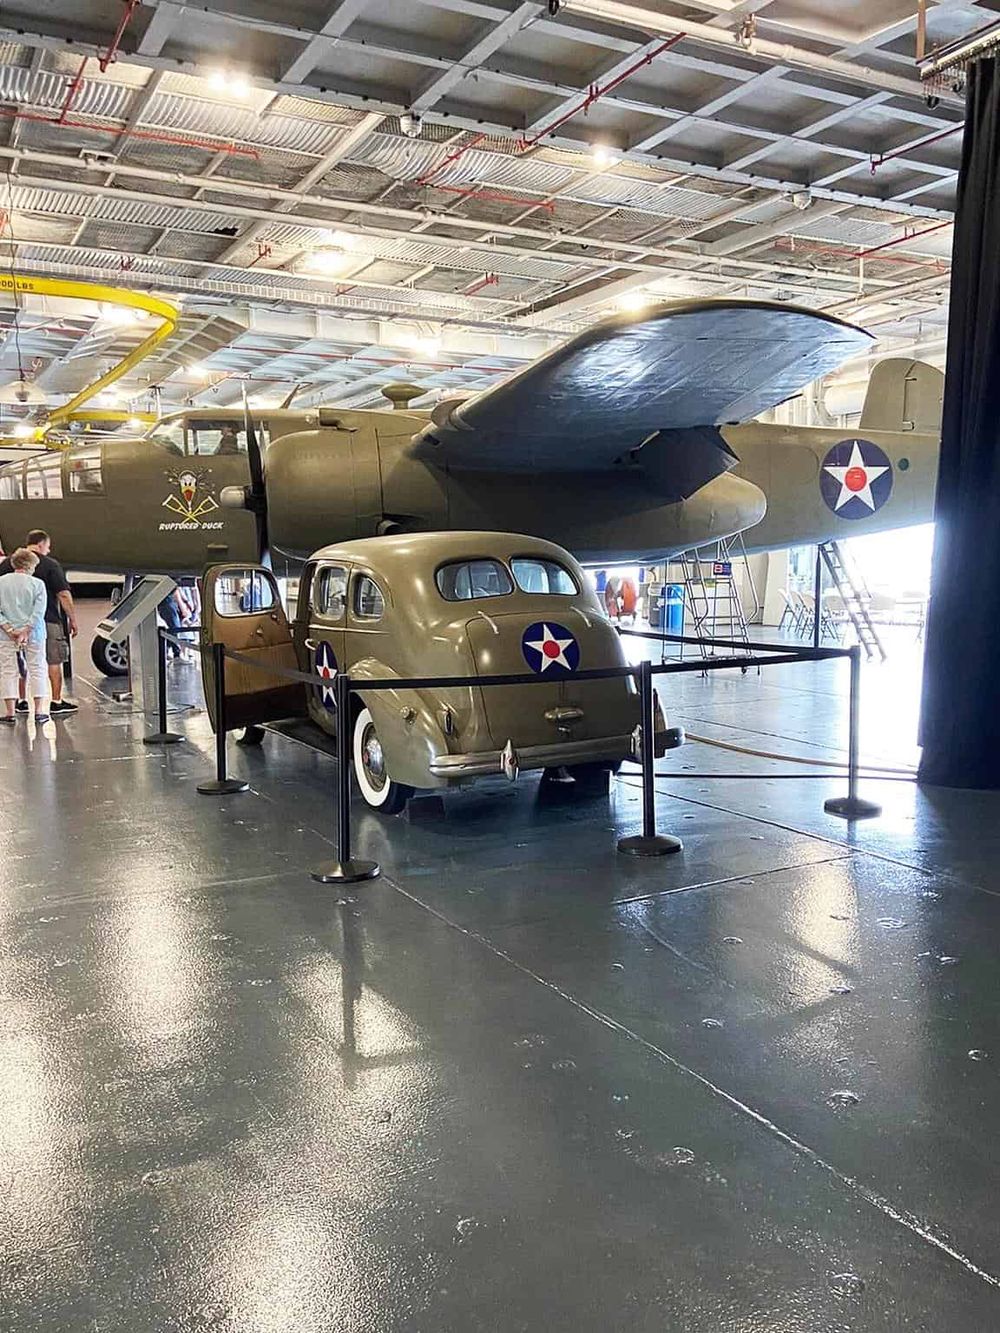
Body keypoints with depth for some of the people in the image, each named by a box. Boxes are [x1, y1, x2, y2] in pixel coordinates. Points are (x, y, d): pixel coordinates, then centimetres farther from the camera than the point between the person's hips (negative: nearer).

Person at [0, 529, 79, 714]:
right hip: (48, 621, -4)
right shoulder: (50, 565, -7)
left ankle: (22, 701, 18)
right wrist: (73, 619, -2)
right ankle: (56, 702, 9)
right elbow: (64, 595, -9)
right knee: (54, 661, 6)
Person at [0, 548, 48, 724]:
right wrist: (25, 632, -12)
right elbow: (39, 612, -14)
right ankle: (39, 711, 9)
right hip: (34, 635, -1)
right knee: (37, 670, 9)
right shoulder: (37, 584, -7)